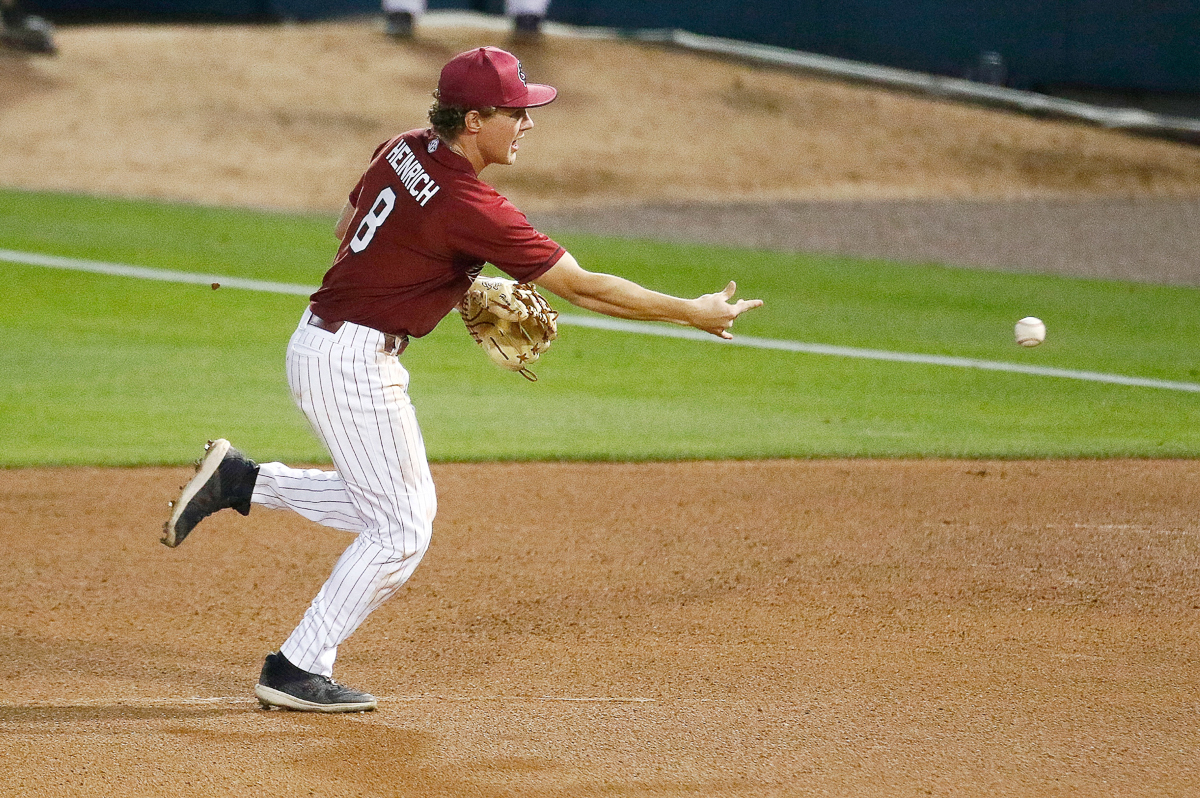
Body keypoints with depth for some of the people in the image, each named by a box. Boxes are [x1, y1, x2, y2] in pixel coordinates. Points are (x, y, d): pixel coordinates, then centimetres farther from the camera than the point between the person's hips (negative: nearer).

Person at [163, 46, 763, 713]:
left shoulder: (404, 151, 2)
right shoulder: (472, 208, -23)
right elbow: (583, 287, -20)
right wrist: (693, 313, -12)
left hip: (319, 342, 9)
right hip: (354, 362, -9)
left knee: (400, 506, 19)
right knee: (400, 529, 1)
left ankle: (239, 481, 19)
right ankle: (298, 671, 7)